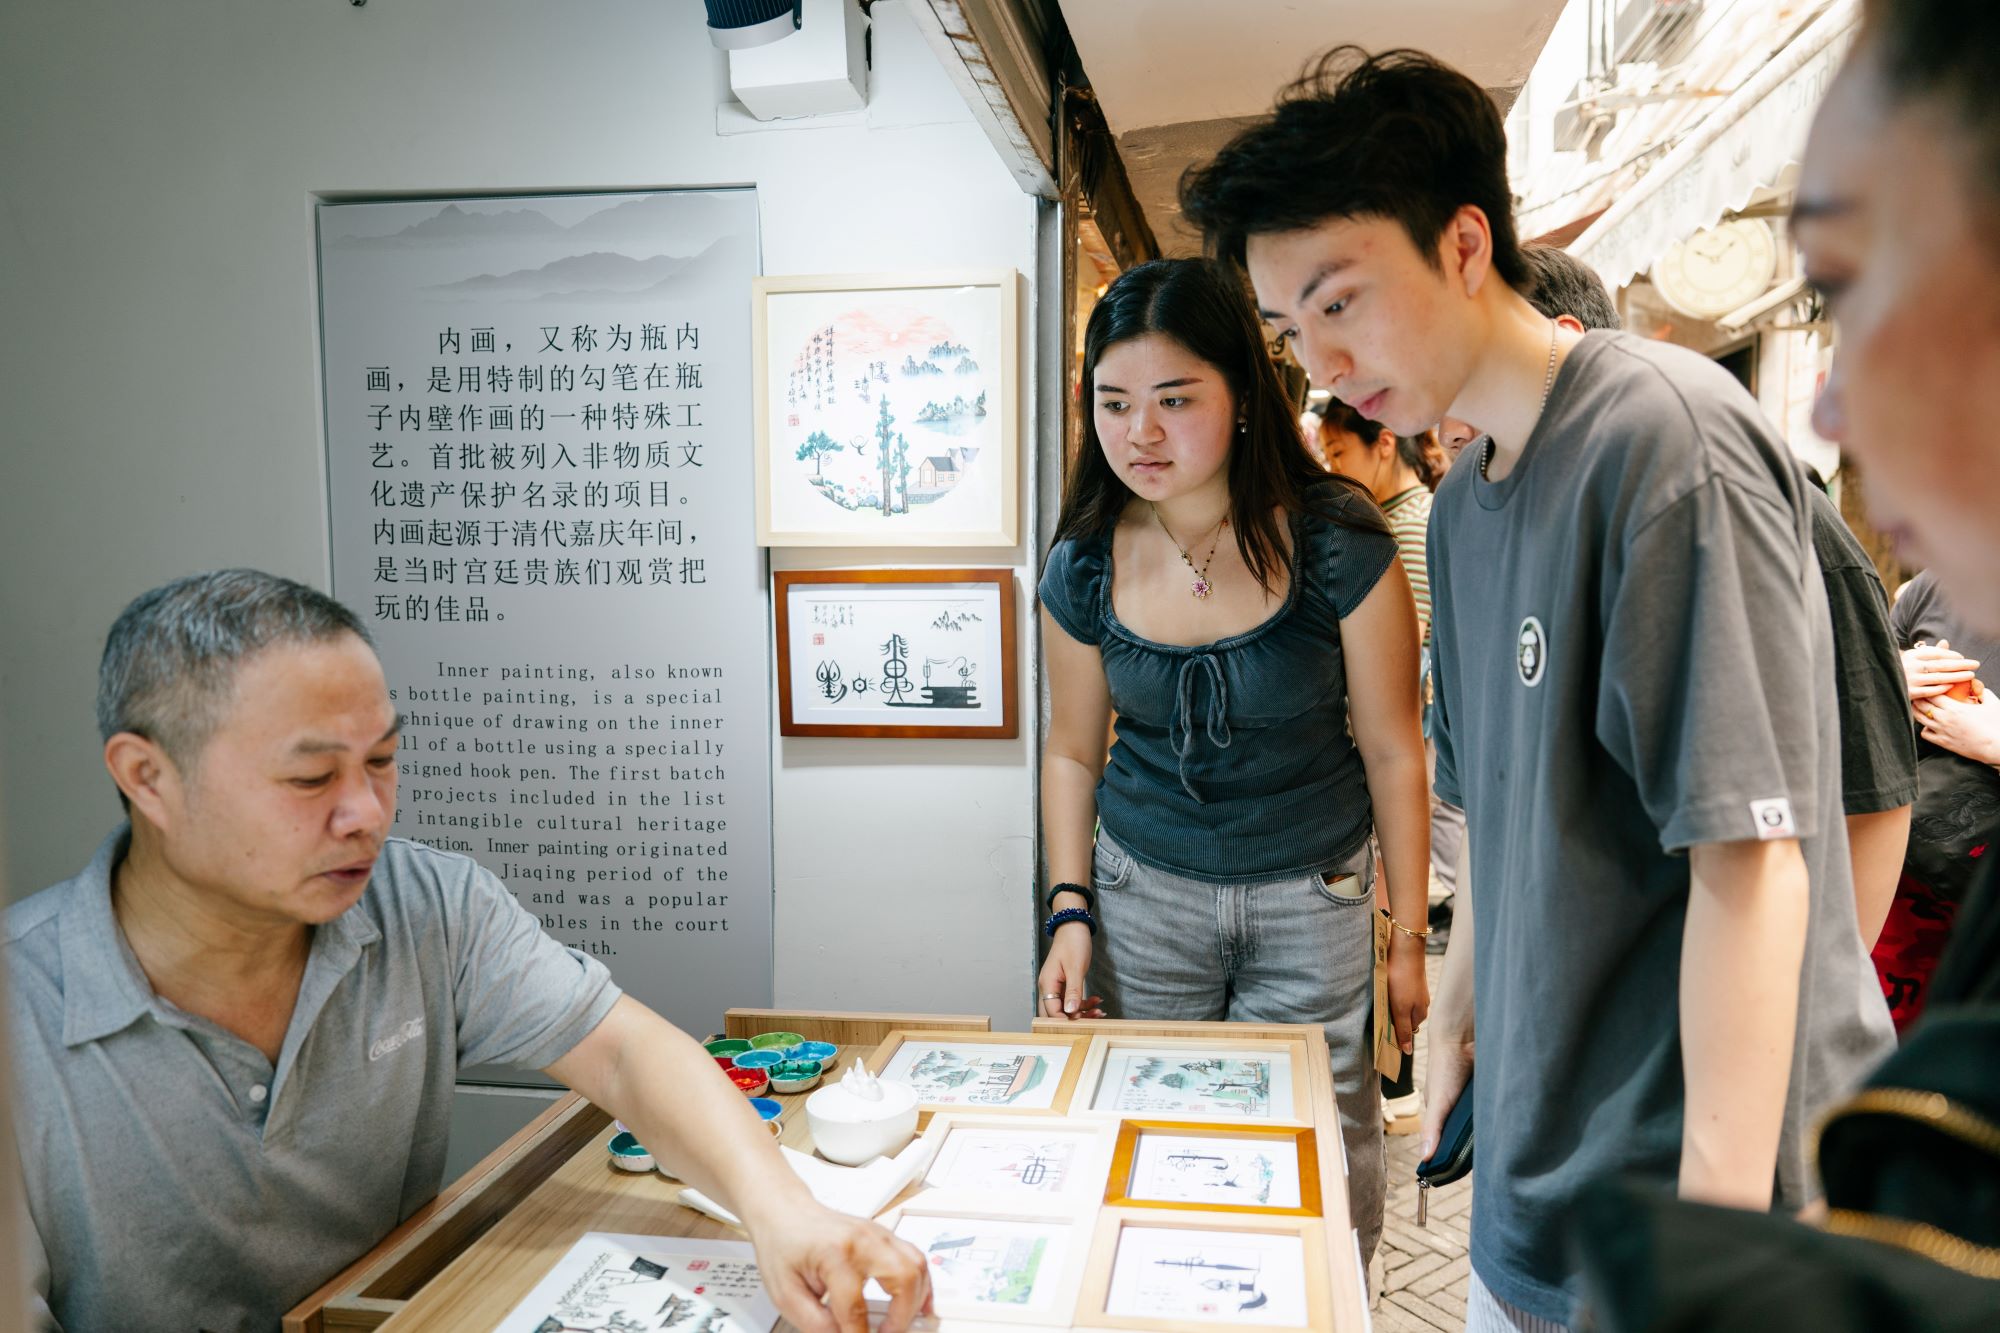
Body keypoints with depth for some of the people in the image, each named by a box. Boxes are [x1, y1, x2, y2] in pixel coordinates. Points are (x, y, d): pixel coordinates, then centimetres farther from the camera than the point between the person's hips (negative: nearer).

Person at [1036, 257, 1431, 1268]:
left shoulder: (1337, 547, -15)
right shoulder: (1084, 568, -7)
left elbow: (1392, 751, -7)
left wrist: (1409, 935, -3)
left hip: (1314, 893, -2)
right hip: (1145, 889, 2)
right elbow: (1072, 752, 6)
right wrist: (1069, 911, 0)